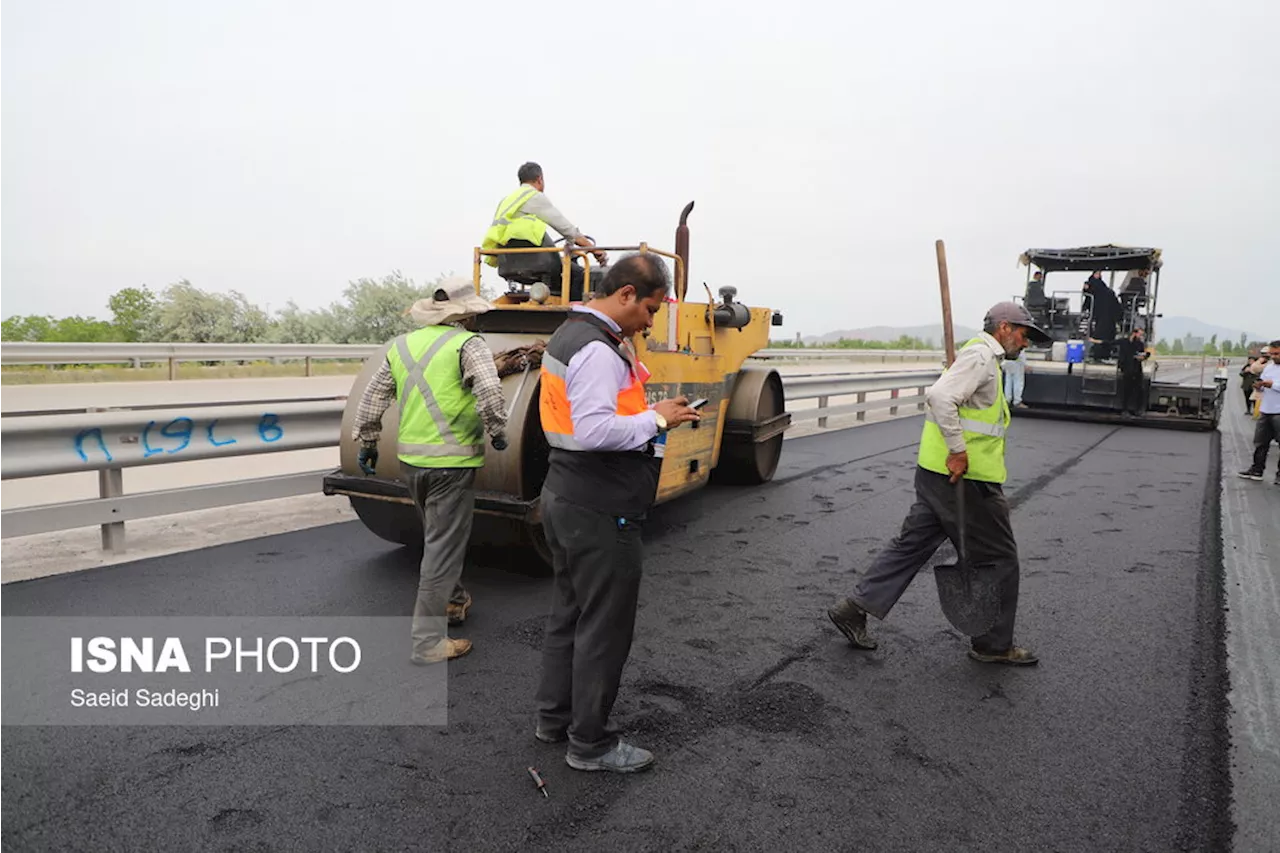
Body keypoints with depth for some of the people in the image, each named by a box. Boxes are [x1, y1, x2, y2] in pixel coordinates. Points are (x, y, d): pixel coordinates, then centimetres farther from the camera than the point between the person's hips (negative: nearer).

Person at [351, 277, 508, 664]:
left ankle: (454, 600, 44)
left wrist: (366, 442, 24)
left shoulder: (401, 345, 10)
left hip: (410, 459, 7)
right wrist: (498, 432, -7)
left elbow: (372, 399, 14)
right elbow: (490, 393, -23)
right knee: (443, 547, 0)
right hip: (451, 461, -7)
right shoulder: (467, 344, -9)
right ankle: (427, 640, 4)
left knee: (438, 536, 26)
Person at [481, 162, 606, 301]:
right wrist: (593, 248, 2)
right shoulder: (536, 197, 0)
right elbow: (566, 228, -3)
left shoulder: (506, 200, 24)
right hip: (532, 261, -9)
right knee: (578, 275, -1)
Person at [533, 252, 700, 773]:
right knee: (605, 627, 3)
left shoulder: (573, 334, 13)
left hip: (566, 498, 11)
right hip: (600, 512, -11)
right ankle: (590, 743, 17)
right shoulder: (598, 350, -20)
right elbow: (594, 431, -29)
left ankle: (554, 718, 35)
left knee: (568, 612, 20)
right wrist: (656, 420, -18)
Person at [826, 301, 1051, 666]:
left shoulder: (983, 357, 22)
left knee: (912, 544, 12)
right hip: (964, 478, -10)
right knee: (998, 559, 4)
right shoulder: (980, 355, -12)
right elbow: (940, 396, -28)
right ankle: (993, 644, 17)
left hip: (935, 472, 10)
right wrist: (957, 450, -27)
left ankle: (854, 608, 13)